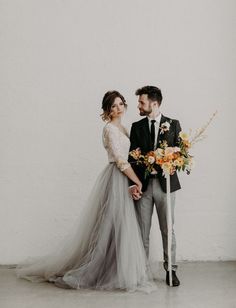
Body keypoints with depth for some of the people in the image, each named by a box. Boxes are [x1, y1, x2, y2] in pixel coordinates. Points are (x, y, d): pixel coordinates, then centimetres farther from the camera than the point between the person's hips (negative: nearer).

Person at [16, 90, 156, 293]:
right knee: (116, 226, -4)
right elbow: (120, 160, -17)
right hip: (115, 180, -9)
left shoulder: (122, 128, 16)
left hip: (123, 180, 9)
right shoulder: (110, 128, -11)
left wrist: (134, 181, 9)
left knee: (120, 227, 12)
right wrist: (138, 181, -12)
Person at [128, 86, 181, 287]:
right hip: (143, 184, 2)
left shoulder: (173, 125, 4)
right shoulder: (137, 127, 8)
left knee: (167, 229, 6)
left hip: (166, 183, -1)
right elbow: (132, 157, 2)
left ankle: (171, 270, 19)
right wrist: (132, 184, -9)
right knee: (142, 230, 6)